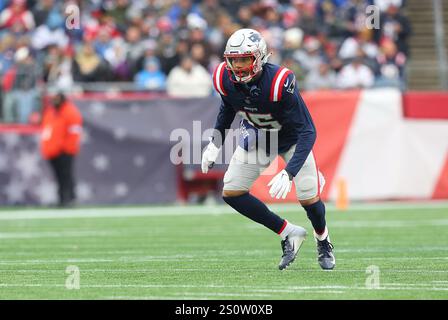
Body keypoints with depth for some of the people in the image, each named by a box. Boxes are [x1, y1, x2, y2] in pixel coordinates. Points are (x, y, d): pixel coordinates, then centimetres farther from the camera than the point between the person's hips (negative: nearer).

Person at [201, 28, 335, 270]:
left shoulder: (279, 83, -39)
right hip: (256, 135, 5)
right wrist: (215, 144, -3)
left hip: (291, 137, -4)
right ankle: (289, 233, 10)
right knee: (231, 193, -6)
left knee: (309, 197, -8)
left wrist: (288, 173, -46)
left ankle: (323, 242, 27)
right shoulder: (225, 79, -24)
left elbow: (307, 132, -37)